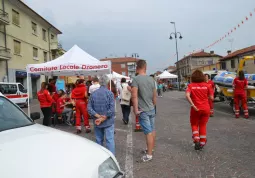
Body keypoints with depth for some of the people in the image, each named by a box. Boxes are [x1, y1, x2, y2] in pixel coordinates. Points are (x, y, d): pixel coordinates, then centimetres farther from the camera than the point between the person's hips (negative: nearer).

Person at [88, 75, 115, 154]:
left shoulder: (93, 93, 0)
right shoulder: (109, 93, -10)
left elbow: (89, 108, -4)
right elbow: (112, 109, -17)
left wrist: (98, 116, -9)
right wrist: (103, 118, -14)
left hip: (97, 122, 4)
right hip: (108, 121, -3)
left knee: (99, 140, 15)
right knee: (110, 140, 1)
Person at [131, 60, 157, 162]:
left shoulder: (136, 79, -14)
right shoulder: (151, 79, 5)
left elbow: (134, 96, -21)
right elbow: (155, 95, 11)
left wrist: (136, 110, -15)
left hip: (143, 111, -6)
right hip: (152, 109, 6)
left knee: (148, 132, -3)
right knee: (152, 130, 17)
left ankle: (149, 155, 6)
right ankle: (151, 148, 34)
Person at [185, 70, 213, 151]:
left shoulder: (191, 85, -4)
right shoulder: (206, 85, -1)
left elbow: (187, 95, -21)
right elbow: (211, 98, -2)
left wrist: (193, 105, -19)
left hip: (196, 109, -2)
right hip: (205, 108, 2)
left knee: (194, 125, 17)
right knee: (203, 126, 16)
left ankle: (196, 140, 1)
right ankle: (202, 143, 21)